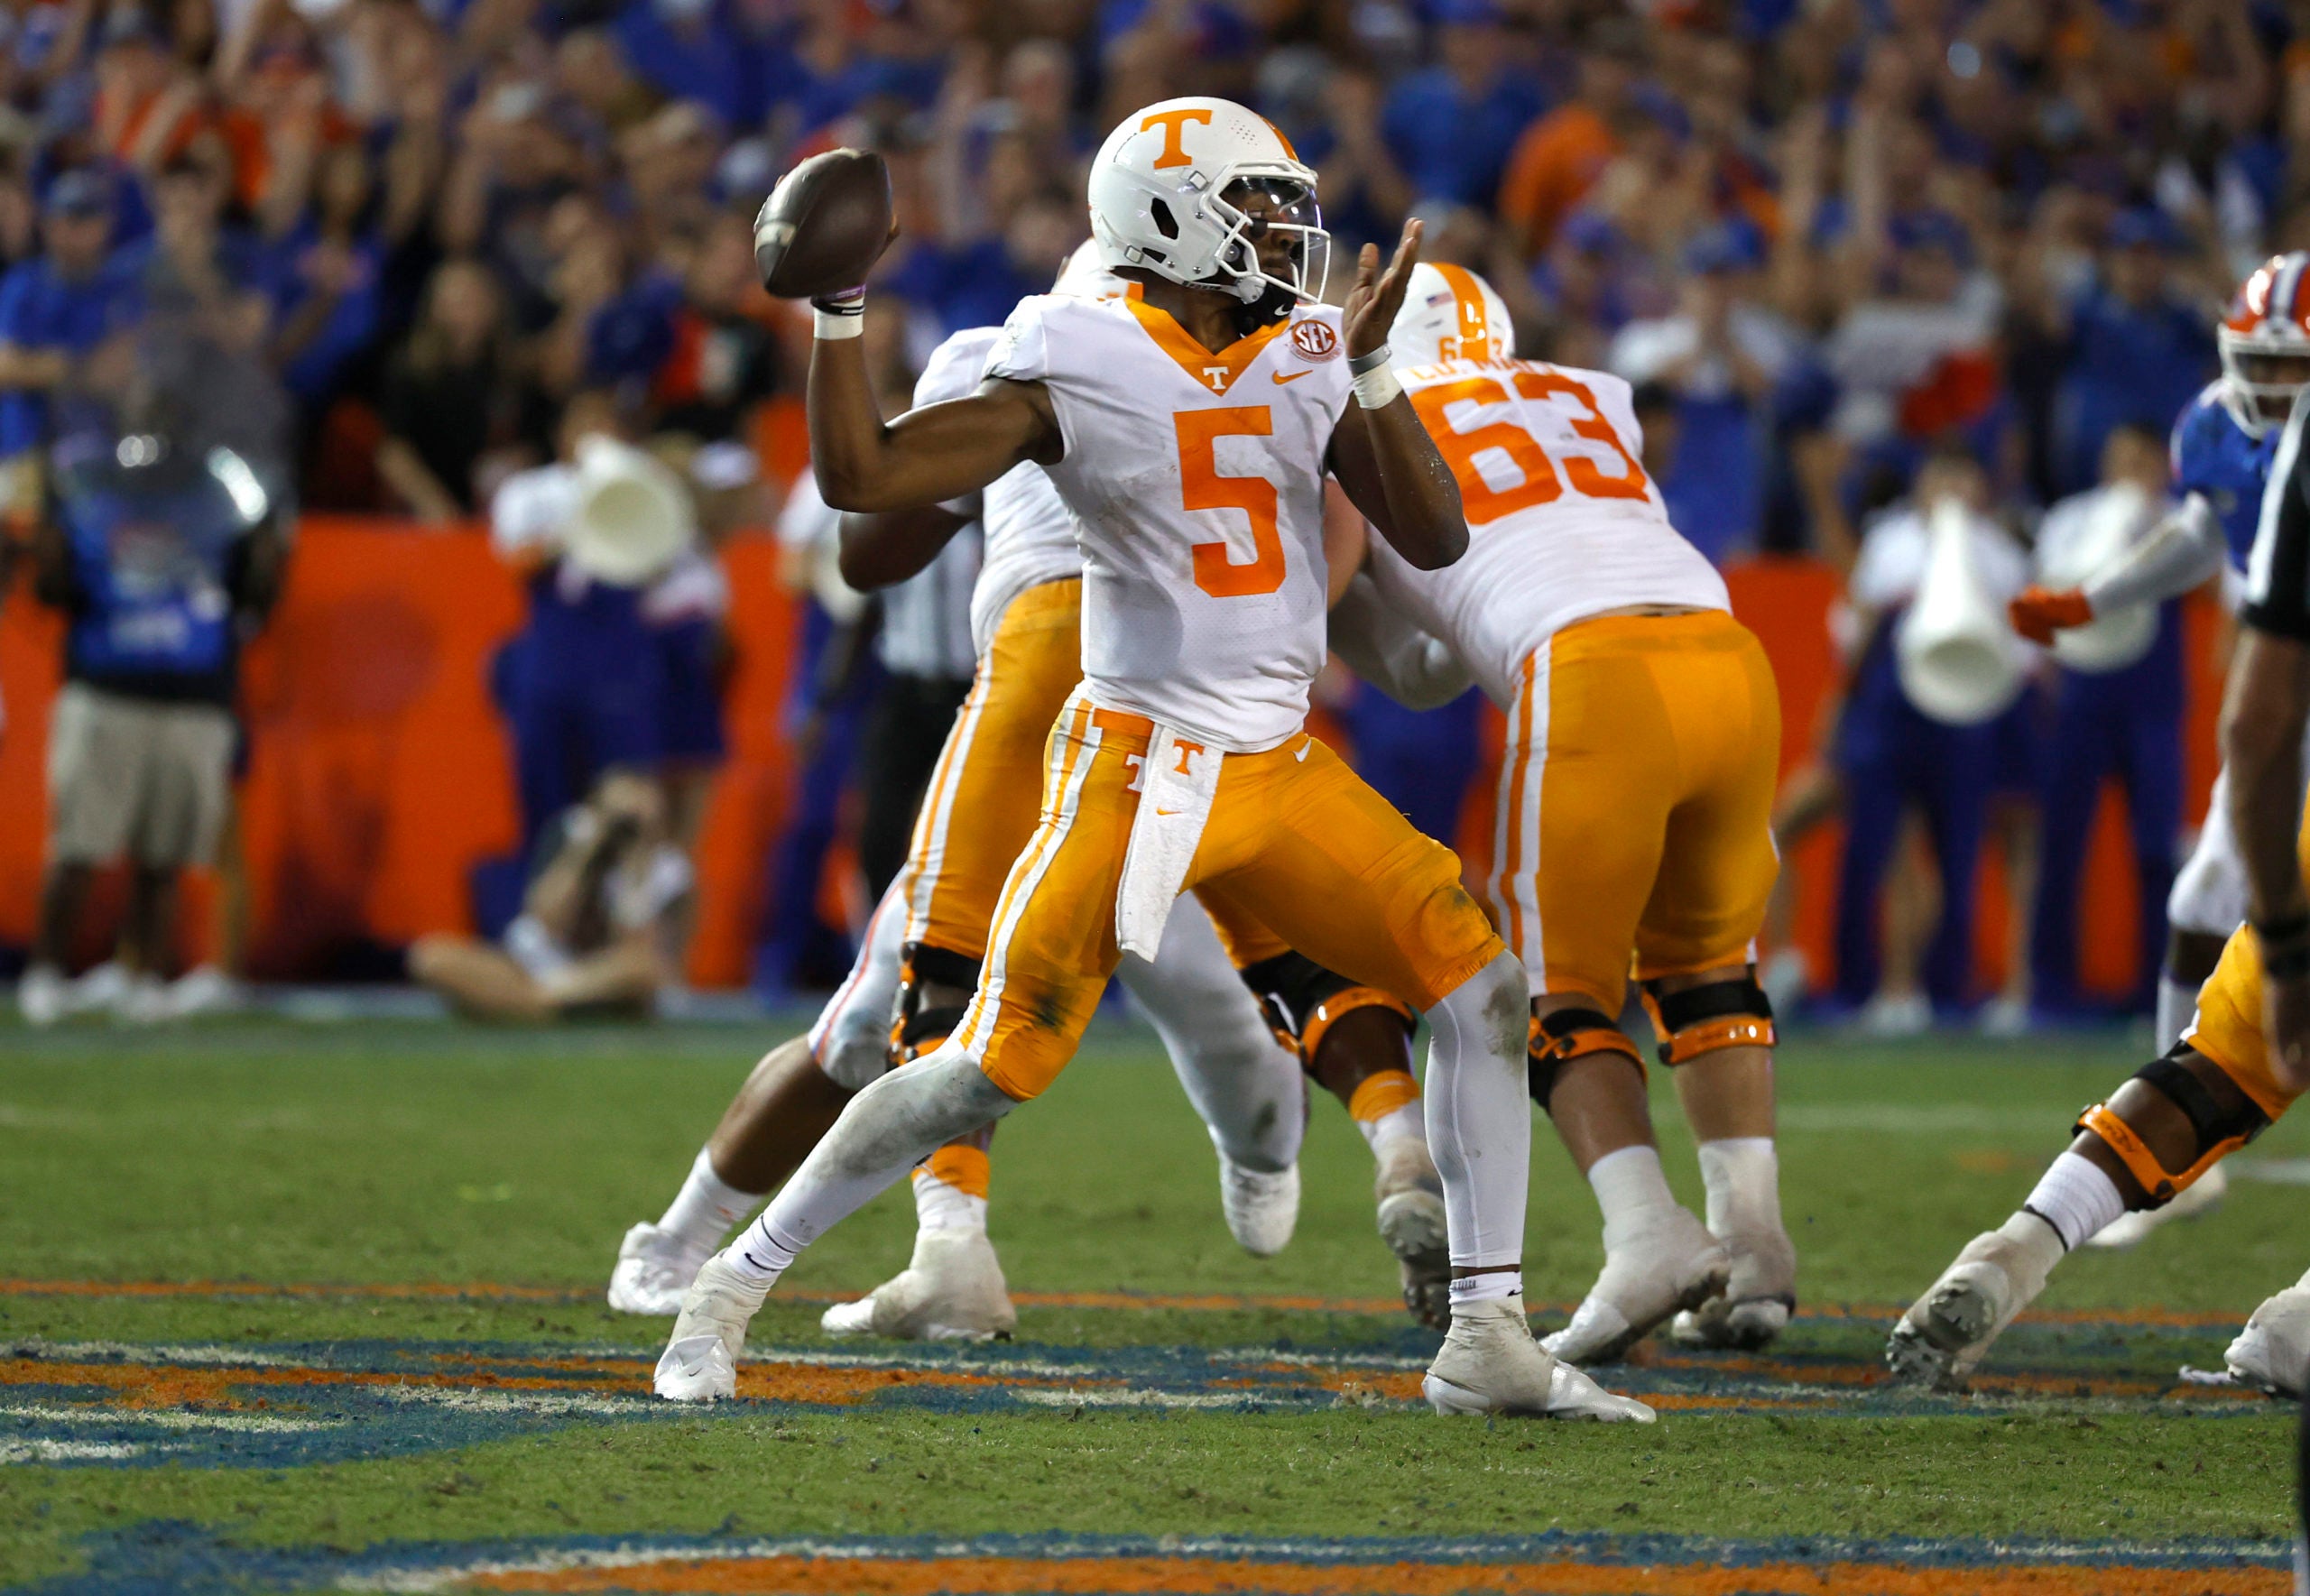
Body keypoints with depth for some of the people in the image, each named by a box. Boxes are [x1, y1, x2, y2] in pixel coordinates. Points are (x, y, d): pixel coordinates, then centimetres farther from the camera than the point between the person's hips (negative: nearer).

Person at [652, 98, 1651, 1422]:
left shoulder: (1308, 359, 5)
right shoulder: (1077, 368, -9)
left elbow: (1436, 540, -1)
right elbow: (862, 479, -12)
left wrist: (1373, 370, -12)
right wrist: (838, 309, -19)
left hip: (1282, 768, 5)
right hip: (1138, 759, -5)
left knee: (1484, 991, -6)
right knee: (985, 1073, -9)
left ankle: (1490, 1339, 1)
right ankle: (734, 1287, 7)